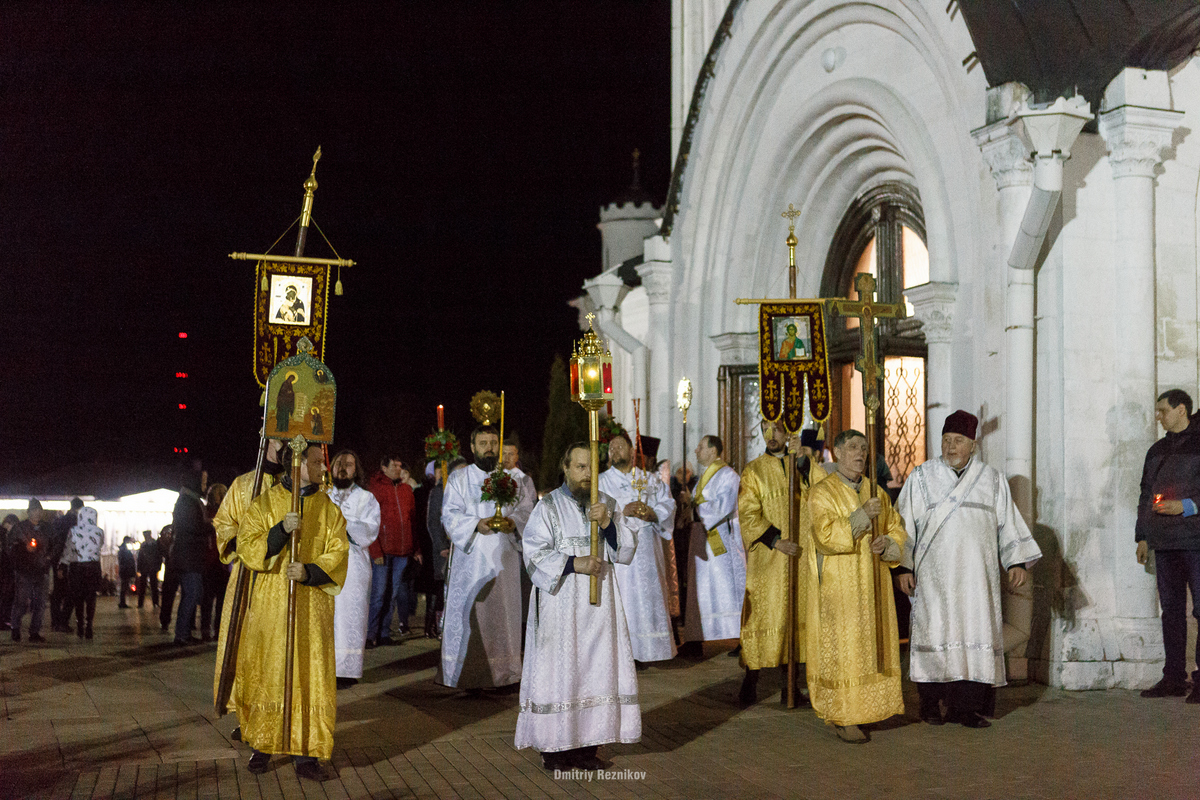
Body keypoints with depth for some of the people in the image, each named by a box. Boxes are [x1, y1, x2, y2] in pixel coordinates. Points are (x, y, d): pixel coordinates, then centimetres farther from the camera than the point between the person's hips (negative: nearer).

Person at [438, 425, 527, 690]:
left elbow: (524, 511, 4)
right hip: (470, 560, -1)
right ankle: (468, 675, 0)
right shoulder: (458, 479, 8)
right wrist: (476, 524, -20)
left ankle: (502, 673, 6)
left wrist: (512, 522, -18)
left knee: (502, 614, 0)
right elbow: (450, 516, -2)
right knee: (469, 615, -5)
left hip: (503, 559, 2)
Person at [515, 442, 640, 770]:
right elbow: (534, 551, -9)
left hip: (600, 602, 4)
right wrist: (575, 563, -17)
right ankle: (554, 746, 4)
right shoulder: (548, 507, -2)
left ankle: (588, 744, 10)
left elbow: (628, 547, 4)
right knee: (559, 670, -3)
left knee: (598, 668, 2)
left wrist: (607, 523, -13)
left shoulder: (607, 505, 10)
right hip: (561, 603, -4)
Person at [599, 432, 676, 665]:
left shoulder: (650, 479, 16)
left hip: (646, 548, 2)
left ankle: (642, 651, 6)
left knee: (648, 595, 0)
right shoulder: (601, 481, 9)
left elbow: (668, 504, 7)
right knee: (621, 597, -8)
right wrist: (623, 511, -17)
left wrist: (653, 513, -13)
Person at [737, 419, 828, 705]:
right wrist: (776, 541, -15)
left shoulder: (803, 466, 12)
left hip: (802, 556, 3)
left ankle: (791, 686, 9)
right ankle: (751, 681, 6)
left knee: (799, 615, 3)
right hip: (767, 558, -3)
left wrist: (800, 456, -14)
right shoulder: (754, 471, 4)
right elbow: (748, 515, -5)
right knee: (763, 615, -5)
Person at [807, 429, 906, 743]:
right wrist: (862, 516, -25)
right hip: (838, 584, -6)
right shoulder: (822, 493, -7)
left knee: (868, 643, 6)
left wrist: (887, 542, -9)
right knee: (842, 646, -5)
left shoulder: (875, 492, 11)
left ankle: (861, 709, 17)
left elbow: (897, 528, 13)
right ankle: (843, 718, 0)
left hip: (871, 582, 6)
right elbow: (825, 534, -20)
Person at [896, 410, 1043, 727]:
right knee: (935, 633, -3)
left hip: (976, 576, 1)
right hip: (933, 575, -1)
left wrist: (1018, 562, 1)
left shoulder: (992, 480, 10)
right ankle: (931, 704, 5)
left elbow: (1008, 523, 12)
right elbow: (904, 524, 3)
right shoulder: (921, 478, 6)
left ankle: (965, 706, 2)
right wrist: (903, 566, -5)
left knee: (976, 634, -3)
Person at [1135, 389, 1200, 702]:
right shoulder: (1157, 450, 19)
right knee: (1171, 610, 7)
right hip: (1164, 543, 6)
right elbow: (1145, 496, 21)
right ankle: (1173, 678, 10)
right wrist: (1142, 536, 17)